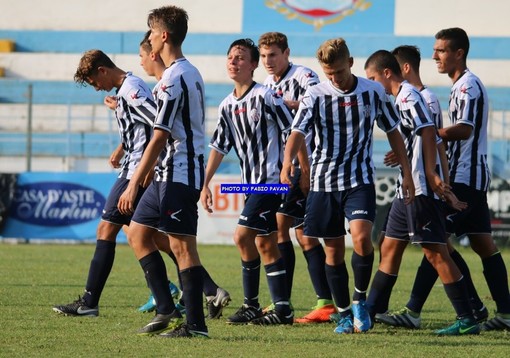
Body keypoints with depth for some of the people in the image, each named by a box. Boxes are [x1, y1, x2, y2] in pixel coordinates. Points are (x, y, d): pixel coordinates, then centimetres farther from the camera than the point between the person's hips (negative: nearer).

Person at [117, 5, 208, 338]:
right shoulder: (192, 73, 14)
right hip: (171, 173, 10)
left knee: (182, 245, -7)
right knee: (137, 232, 14)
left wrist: (134, 185, -18)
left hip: (178, 175, -10)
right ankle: (167, 310, 12)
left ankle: (195, 323, -5)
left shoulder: (173, 79, -17)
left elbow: (159, 138, -20)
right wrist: (144, 176, 24)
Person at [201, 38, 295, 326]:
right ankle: (283, 309, 13)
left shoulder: (266, 96, -10)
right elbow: (219, 146, 17)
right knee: (265, 244, 8)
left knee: (243, 237, -14)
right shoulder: (228, 106, 12)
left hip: (271, 178, -8)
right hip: (251, 182, 8)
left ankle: (251, 305, -6)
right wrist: (205, 183, 14)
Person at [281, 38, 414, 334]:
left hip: (360, 179, -1)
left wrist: (407, 173, 8)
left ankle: (360, 299, -1)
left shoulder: (374, 92, -2)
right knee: (334, 249, 5)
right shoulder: (316, 95, -6)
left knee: (361, 237, -21)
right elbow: (298, 132, -19)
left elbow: (393, 131, 9)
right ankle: (344, 313, 17)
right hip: (324, 181, 1)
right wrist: (288, 161, -39)